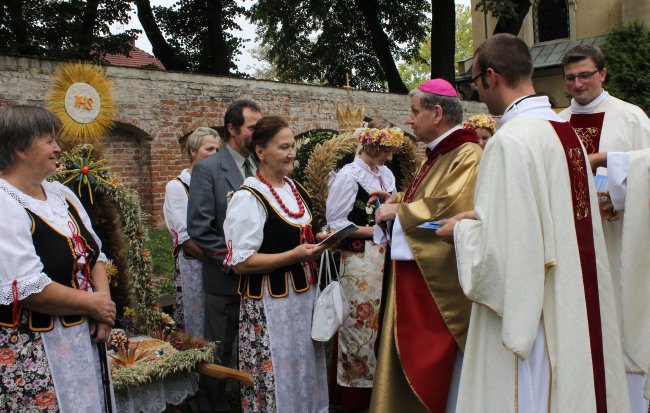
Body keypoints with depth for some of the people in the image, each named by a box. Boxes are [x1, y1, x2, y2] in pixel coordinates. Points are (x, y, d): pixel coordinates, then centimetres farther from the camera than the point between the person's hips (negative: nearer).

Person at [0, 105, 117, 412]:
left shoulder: (61, 194, 9)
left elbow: (94, 254, 12)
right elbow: (28, 289, -23)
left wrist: (104, 301, -4)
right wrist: (93, 304, -12)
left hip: (82, 339, 7)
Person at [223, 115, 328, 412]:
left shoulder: (296, 189, 8)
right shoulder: (248, 198, -16)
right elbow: (240, 262, -19)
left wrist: (316, 243, 3)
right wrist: (293, 256, -23)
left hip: (303, 295, 8)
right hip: (269, 304, -7)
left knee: (306, 372, 18)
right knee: (277, 376, 4)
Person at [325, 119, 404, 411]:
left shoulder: (387, 175, 12)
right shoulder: (348, 176, -9)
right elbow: (336, 223, -11)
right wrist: (373, 230, -12)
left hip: (383, 256, 6)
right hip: (358, 259, -6)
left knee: (379, 318, 9)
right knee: (360, 320, 0)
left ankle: (376, 381, 23)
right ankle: (354, 388, 15)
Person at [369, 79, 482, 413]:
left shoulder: (467, 155, -15)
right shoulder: (438, 154, 14)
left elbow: (451, 207, -28)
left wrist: (398, 211, -15)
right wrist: (398, 200, 6)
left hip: (440, 282, -9)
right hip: (417, 279, 9)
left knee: (434, 370, 1)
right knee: (411, 362, 15)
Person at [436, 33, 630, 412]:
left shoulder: (510, 140, -19)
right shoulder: (567, 132, 7)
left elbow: (499, 246, -22)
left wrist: (461, 230, -2)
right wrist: (480, 216, 15)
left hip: (530, 307, -8)